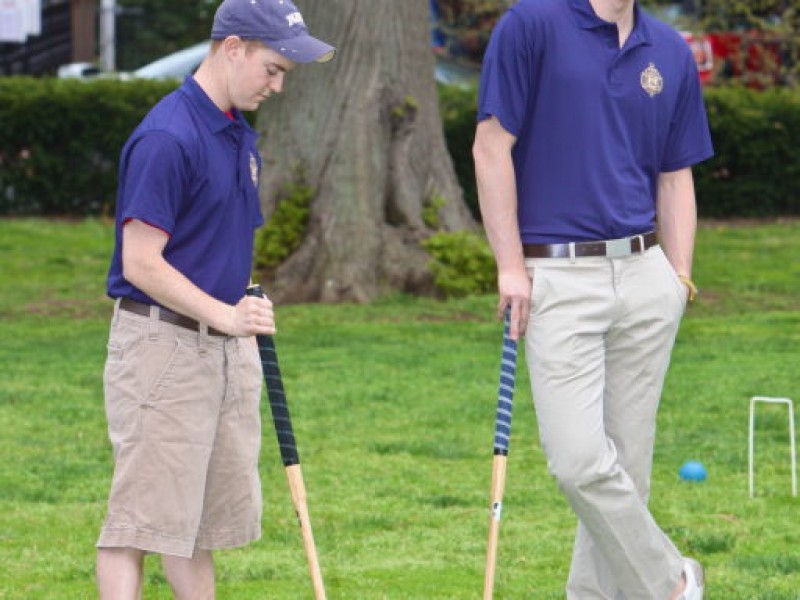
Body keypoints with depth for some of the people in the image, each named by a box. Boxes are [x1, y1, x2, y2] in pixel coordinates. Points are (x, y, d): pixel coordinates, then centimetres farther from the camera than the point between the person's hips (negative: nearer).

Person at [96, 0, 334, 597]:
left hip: (226, 346, 9)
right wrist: (226, 315, -25)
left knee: (203, 518, 13)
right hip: (162, 343, -9)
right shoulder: (168, 138, -16)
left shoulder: (241, 137, 14)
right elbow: (141, 263, -19)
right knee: (143, 518, -9)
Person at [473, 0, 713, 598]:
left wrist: (680, 278, 6)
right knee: (579, 459, -12)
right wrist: (510, 266, -9)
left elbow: (676, 178, 16)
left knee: (628, 461, 5)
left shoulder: (672, 54, 10)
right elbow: (492, 148, -6)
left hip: (644, 275, 5)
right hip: (557, 278, -5)